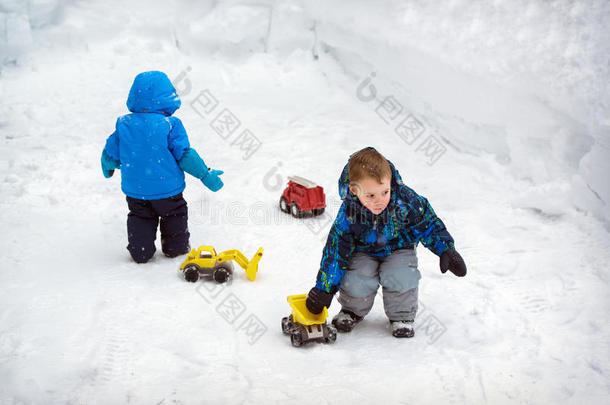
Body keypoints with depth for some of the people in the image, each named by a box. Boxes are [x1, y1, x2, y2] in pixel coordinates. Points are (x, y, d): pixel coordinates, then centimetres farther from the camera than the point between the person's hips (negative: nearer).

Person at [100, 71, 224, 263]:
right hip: (167, 189, -2)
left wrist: (108, 168, 29)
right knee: (175, 214, 20)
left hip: (135, 190, 2)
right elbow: (185, 155, -13)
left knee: (139, 217, 18)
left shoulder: (123, 125, -4)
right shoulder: (170, 125, -14)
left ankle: (140, 251, 13)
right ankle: (175, 247, 25)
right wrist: (206, 175, -3)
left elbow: (110, 154, 6)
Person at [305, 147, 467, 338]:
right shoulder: (349, 213, -25)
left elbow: (428, 224, -10)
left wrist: (446, 250, -17)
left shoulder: (405, 201, -27)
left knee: (399, 277, -28)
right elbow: (336, 250, -18)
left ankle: (402, 315, 1)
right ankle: (353, 310, 11)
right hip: (364, 252, 0)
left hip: (398, 249, 0)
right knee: (357, 282, -24)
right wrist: (324, 289, -17)